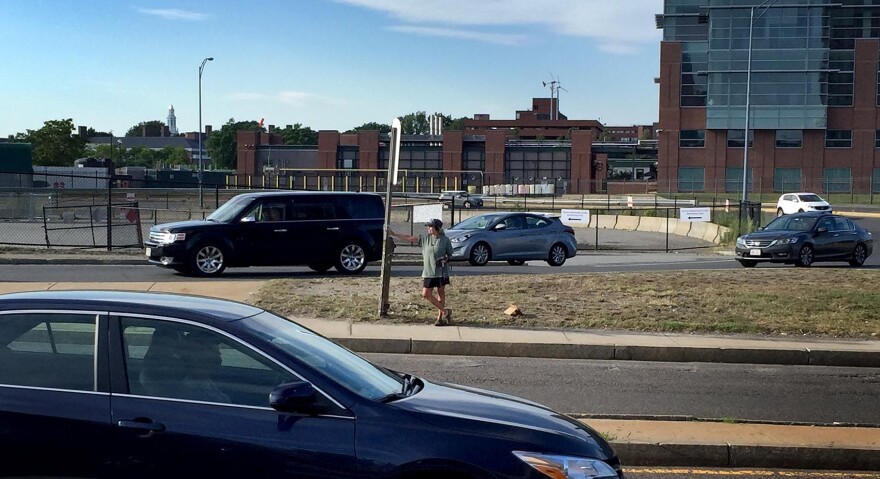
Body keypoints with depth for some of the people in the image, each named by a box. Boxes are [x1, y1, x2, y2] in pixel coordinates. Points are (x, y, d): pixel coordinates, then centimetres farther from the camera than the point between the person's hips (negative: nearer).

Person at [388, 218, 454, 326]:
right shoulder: (425, 238, 3)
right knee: (426, 294, -1)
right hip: (428, 272, 4)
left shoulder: (445, 240, -5)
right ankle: (445, 311, 8)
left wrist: (446, 259, -17)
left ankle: (440, 317, 14)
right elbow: (409, 238, 4)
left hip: (441, 272, -4)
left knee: (441, 294, 4)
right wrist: (394, 234, 3)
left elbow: (450, 254, 4)